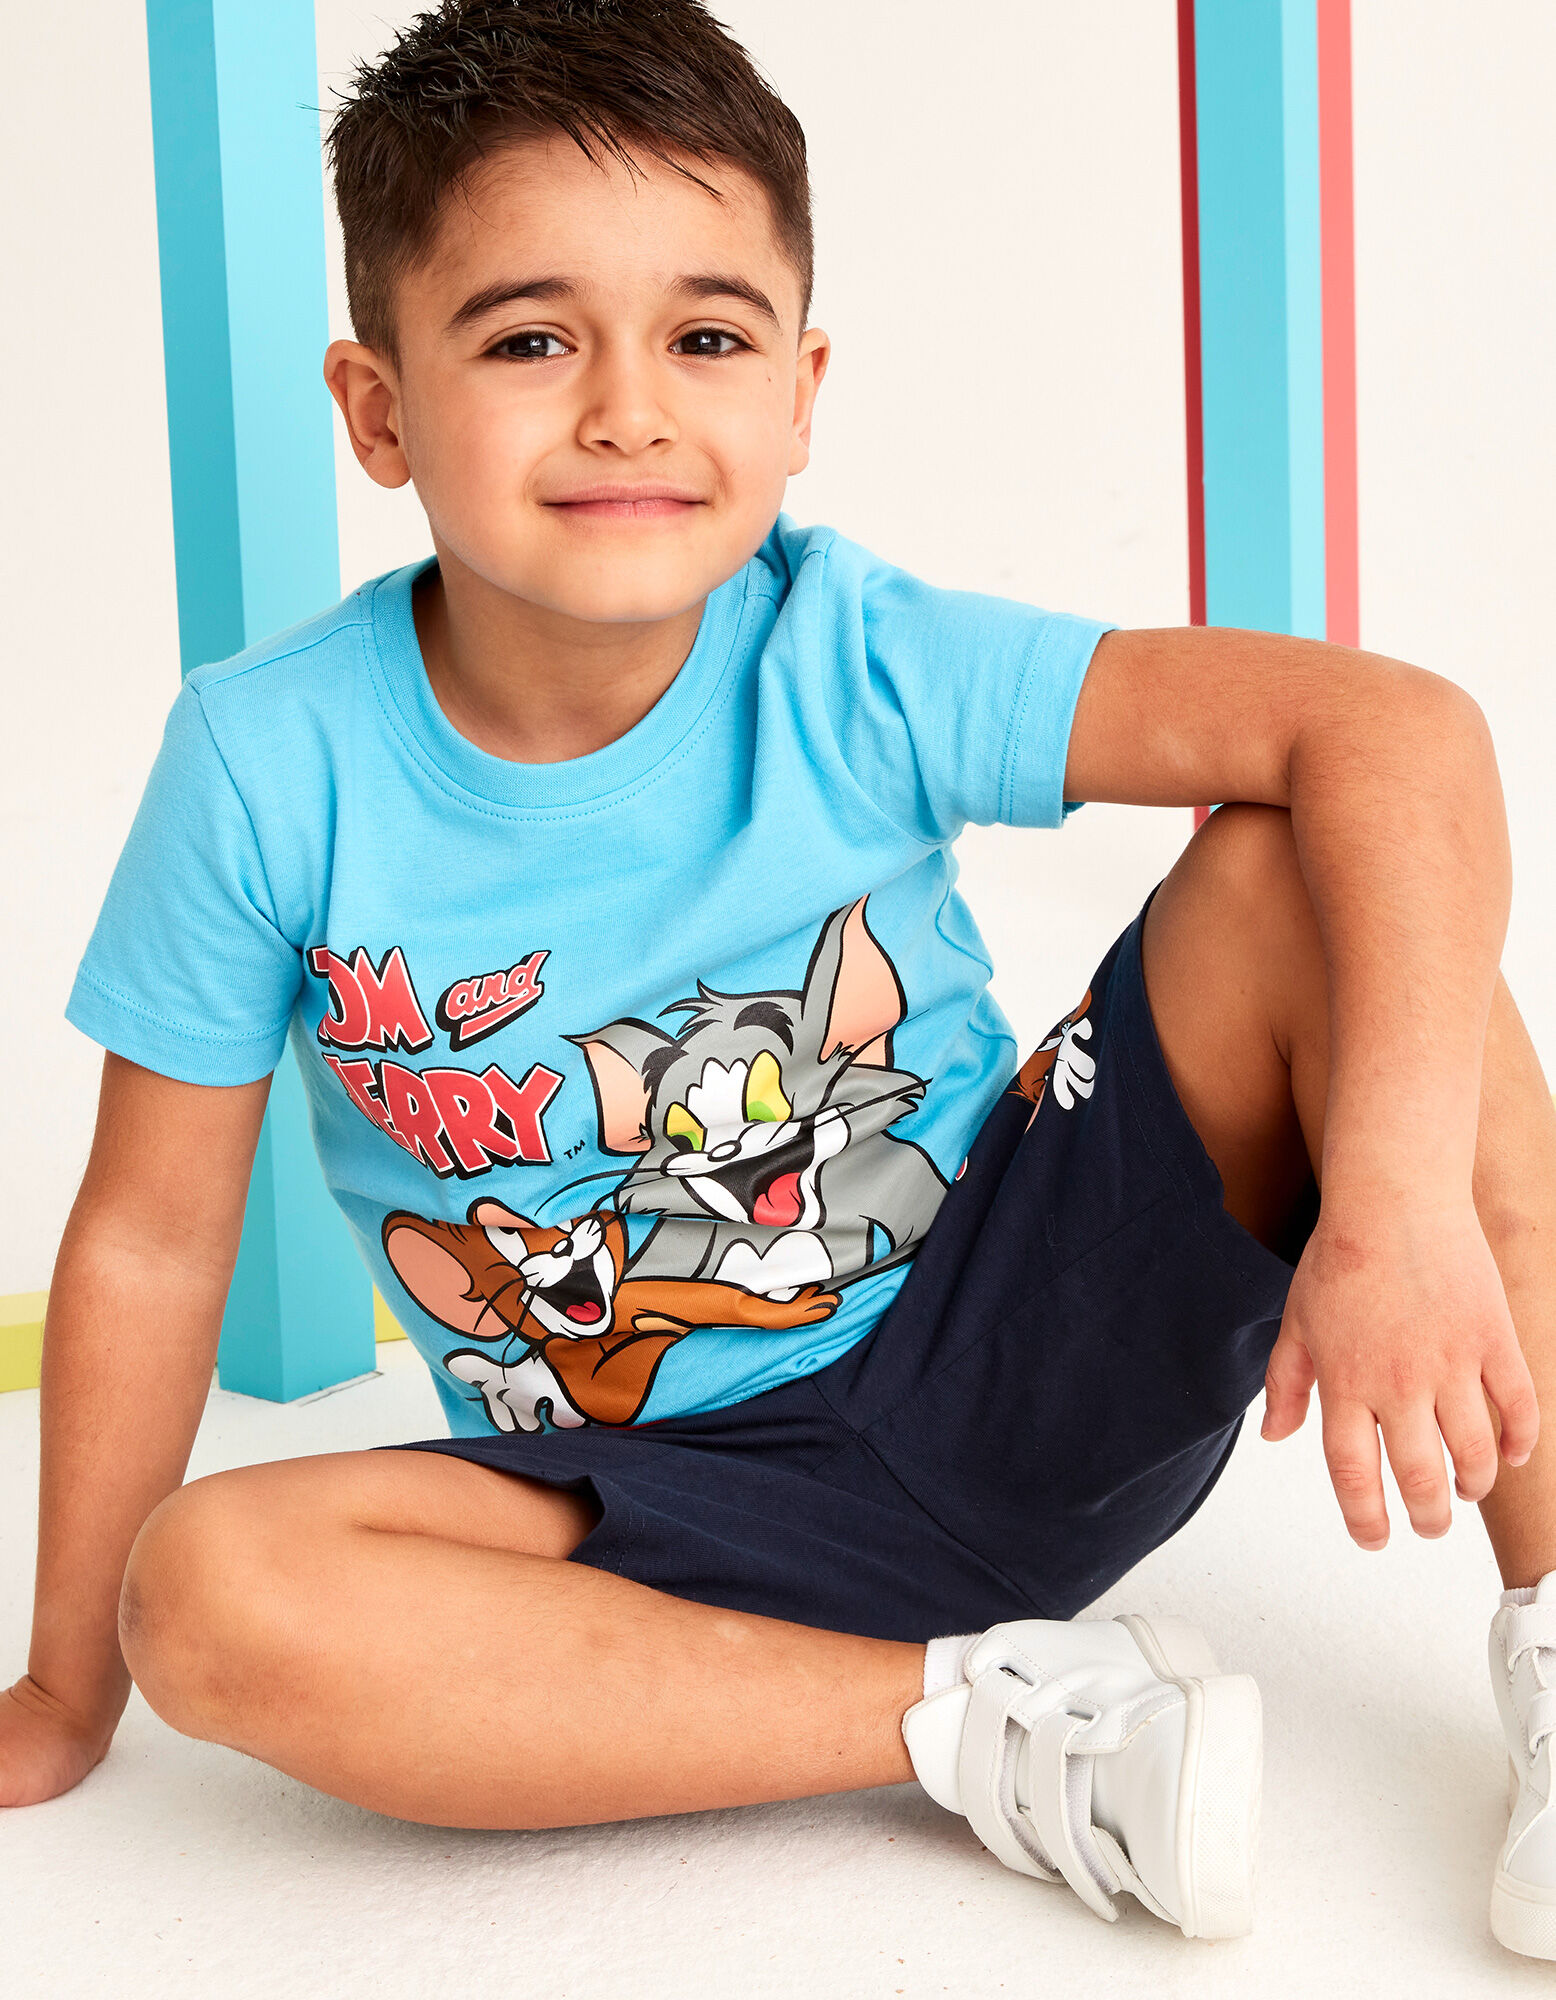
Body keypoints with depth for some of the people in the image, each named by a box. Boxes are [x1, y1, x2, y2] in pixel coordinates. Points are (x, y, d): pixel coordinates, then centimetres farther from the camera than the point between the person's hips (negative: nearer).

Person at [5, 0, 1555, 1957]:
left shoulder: (856, 667, -15)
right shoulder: (272, 764, -13)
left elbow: (1390, 725, -24)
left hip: (1030, 1358, 0)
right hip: (672, 1510, 1)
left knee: (1309, 865, -20)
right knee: (204, 1587, -28)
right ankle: (997, 1721, -21)